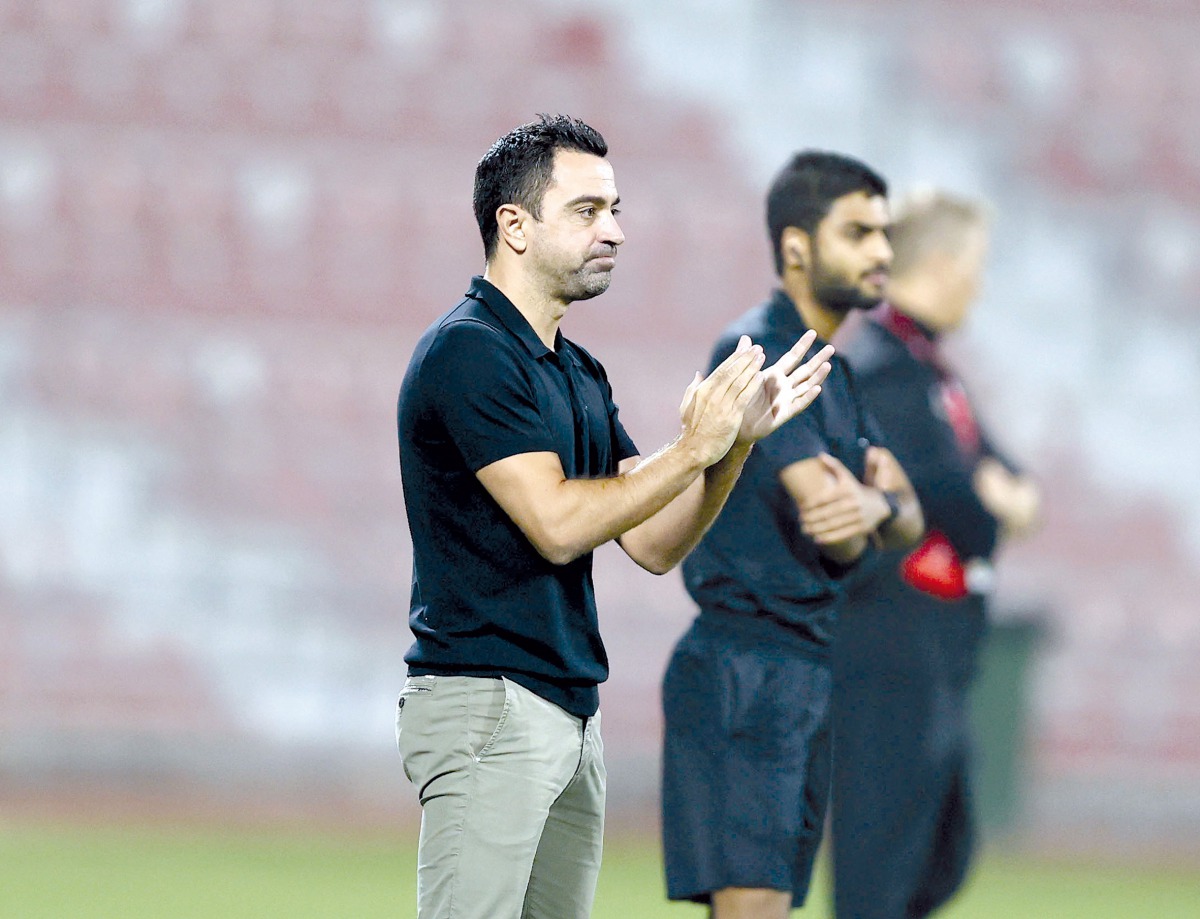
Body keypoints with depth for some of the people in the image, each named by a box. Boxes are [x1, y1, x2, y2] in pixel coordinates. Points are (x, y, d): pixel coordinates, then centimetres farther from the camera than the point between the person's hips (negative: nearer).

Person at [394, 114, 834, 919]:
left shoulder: (578, 372, 18)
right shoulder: (468, 352, -11)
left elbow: (655, 543, 15)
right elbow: (556, 524, -18)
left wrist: (739, 439, 2)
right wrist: (693, 450, -13)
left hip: (571, 716, 9)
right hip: (487, 705, -9)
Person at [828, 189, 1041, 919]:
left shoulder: (928, 366, 17)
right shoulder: (882, 367, -15)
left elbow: (1011, 490, 15)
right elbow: (947, 498, -21)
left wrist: (1006, 495, -8)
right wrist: (998, 506, 1)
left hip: (936, 663, 10)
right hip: (891, 658, -10)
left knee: (944, 859, 17)